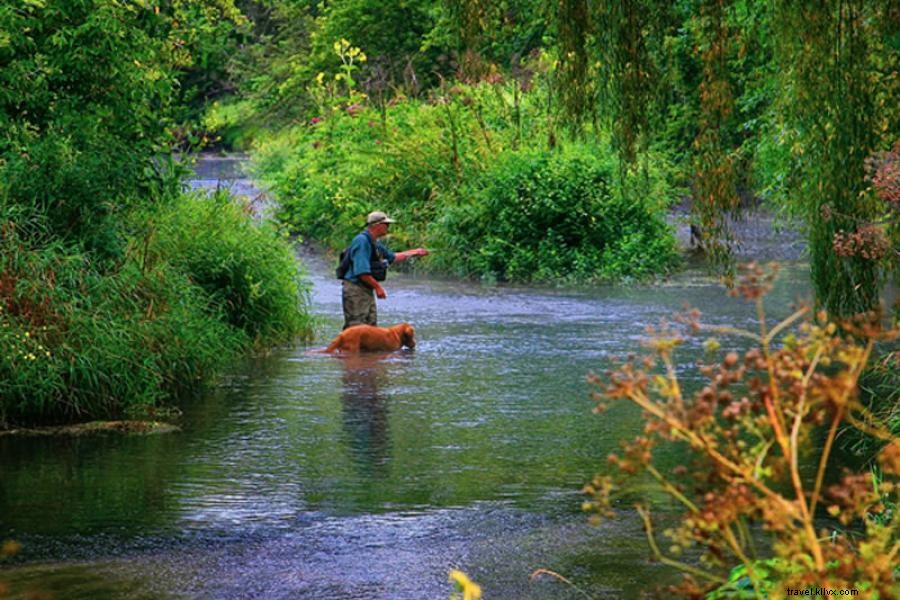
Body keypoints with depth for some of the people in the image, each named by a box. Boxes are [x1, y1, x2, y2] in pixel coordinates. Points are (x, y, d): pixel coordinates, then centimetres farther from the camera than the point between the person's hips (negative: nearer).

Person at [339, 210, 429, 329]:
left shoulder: (375, 243, 14)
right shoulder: (362, 241, -18)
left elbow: (392, 257, 30)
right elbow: (361, 272, -24)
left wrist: (414, 252, 29)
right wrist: (378, 287, -17)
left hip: (367, 291, 10)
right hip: (355, 290, -10)